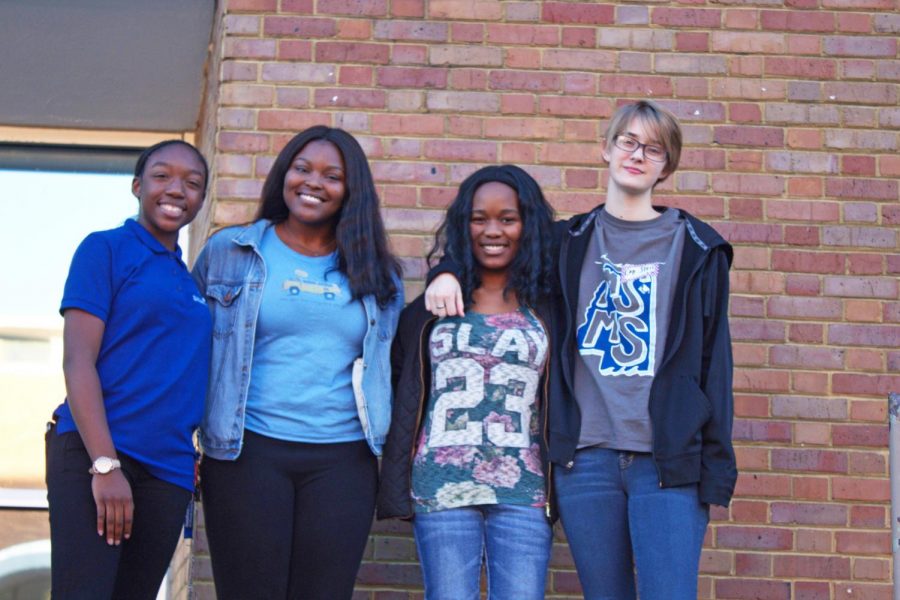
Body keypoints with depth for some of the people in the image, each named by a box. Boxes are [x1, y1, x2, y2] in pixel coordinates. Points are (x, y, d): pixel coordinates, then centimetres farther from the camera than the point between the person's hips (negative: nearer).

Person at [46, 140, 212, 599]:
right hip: (95, 457, -6)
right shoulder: (105, 249, 0)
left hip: (168, 473, 6)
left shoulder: (191, 281, 17)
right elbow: (77, 360, -8)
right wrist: (105, 465, -17)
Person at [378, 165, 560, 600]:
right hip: (442, 488, 1)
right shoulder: (431, 309, 10)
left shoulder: (548, 312, 8)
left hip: (523, 493, 0)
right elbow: (405, 400, 11)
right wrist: (397, 488, 5)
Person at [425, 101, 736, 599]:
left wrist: (717, 465, -2)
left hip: (670, 461, -2)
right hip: (586, 457, 2)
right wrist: (447, 271, 2)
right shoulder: (568, 242, 13)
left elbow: (714, 360, 4)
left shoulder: (696, 248, 7)